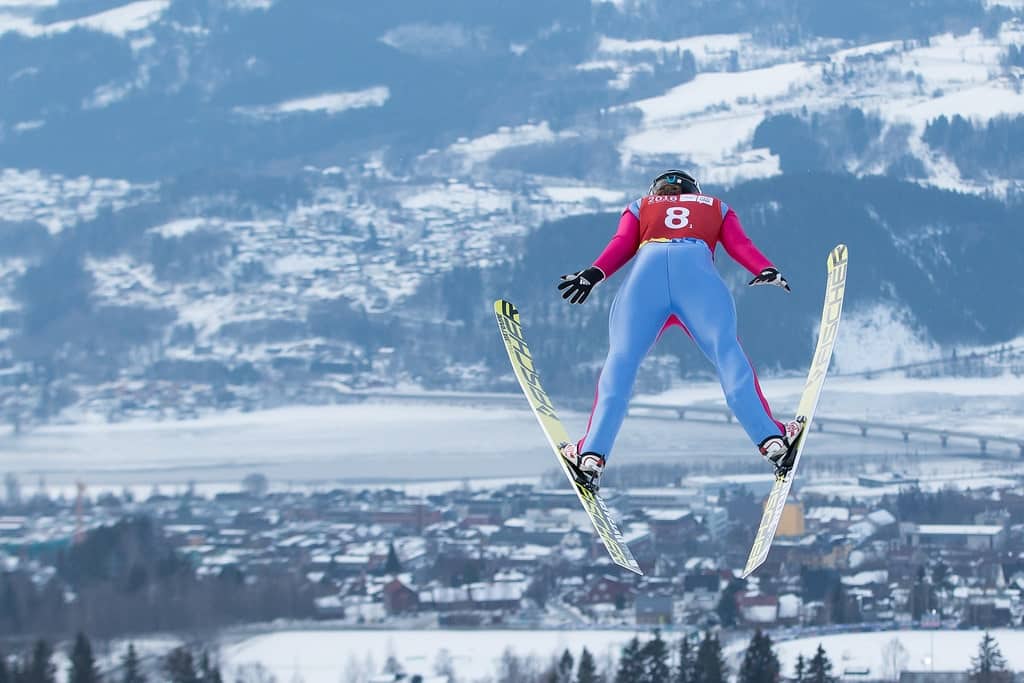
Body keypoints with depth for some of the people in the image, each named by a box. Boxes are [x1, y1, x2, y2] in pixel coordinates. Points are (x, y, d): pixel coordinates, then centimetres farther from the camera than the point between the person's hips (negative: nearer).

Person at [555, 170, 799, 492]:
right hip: (697, 270, -1)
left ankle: (592, 455, -12)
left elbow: (621, 245, 17)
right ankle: (770, 439, -25)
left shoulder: (640, 208, 36)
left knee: (621, 360, 1)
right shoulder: (717, 208, 35)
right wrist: (767, 270, 3)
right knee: (727, 352, -8)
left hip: (647, 270, 1)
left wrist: (594, 273, 3)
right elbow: (739, 244, 17)